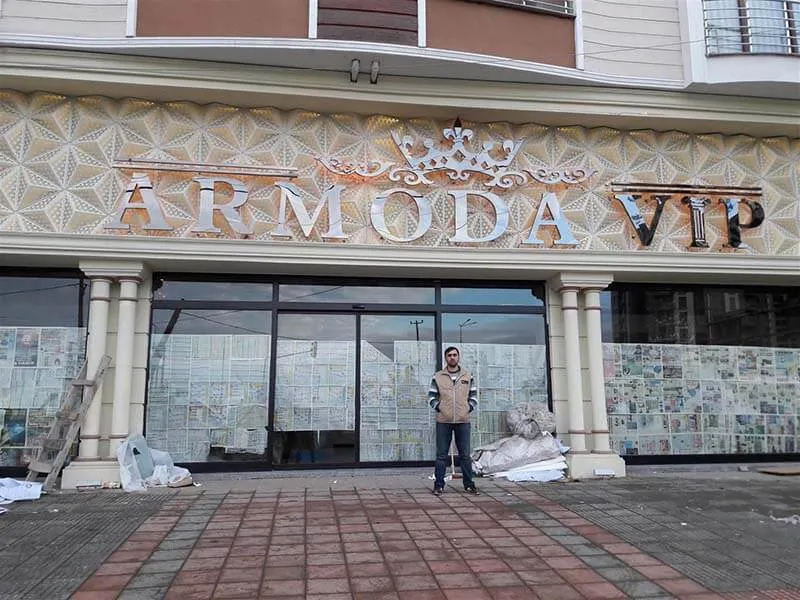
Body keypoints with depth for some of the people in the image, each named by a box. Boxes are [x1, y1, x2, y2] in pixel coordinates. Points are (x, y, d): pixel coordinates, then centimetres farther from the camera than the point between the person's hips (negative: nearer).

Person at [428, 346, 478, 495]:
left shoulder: (468, 377, 9)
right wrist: (438, 408, -4)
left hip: (463, 421, 1)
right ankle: (439, 485, 10)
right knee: (441, 455, 3)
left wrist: (469, 408, 1)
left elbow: (474, 396, 14)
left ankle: (469, 484, 15)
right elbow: (431, 396, 7)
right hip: (443, 421, -1)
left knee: (465, 454, 6)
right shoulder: (438, 377, 4)